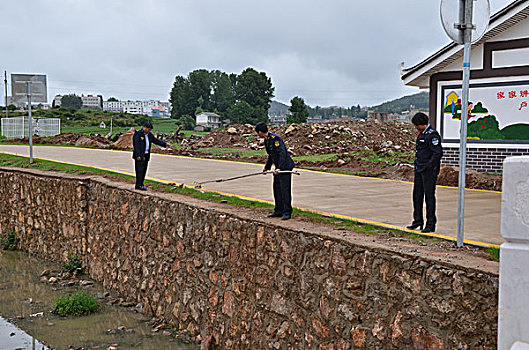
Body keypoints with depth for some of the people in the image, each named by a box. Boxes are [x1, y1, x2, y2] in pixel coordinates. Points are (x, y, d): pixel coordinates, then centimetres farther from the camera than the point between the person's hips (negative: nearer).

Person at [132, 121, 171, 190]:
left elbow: (156, 140, 18)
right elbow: (136, 145, -15)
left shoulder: (149, 134, 14)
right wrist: (138, 156, -20)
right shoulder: (138, 134, -10)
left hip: (146, 155, 8)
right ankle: (139, 185, -6)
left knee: (144, 170, 8)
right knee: (140, 170, -8)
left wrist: (165, 144, 9)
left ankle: (140, 184, 13)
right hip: (140, 156, -8)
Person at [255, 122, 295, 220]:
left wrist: (279, 168, -29)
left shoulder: (275, 139, -18)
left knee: (284, 189, -9)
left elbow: (283, 153, -24)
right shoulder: (267, 140, 12)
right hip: (278, 168, 10)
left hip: (285, 167, -10)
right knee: (277, 189, 12)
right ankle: (278, 211, 20)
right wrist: (267, 167, 28)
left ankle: (287, 212, -4)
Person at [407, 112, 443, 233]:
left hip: (429, 170, -9)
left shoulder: (432, 135, -14)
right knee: (417, 195, 12)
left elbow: (438, 153, -19)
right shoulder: (422, 133, 14)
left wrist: (428, 166, -18)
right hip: (419, 169, 9)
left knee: (429, 196, -3)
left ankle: (431, 224, 5)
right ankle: (418, 221, 23)